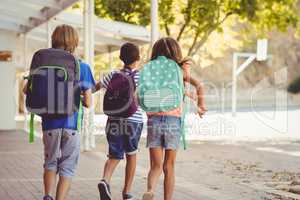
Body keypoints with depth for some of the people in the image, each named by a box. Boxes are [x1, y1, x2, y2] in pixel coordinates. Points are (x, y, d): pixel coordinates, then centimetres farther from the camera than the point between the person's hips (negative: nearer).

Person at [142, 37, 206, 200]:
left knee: (156, 166, 5)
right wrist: (201, 106, 2)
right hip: (173, 121, -1)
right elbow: (199, 86, -9)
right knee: (169, 168, 13)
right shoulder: (180, 71, 3)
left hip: (154, 121, 1)